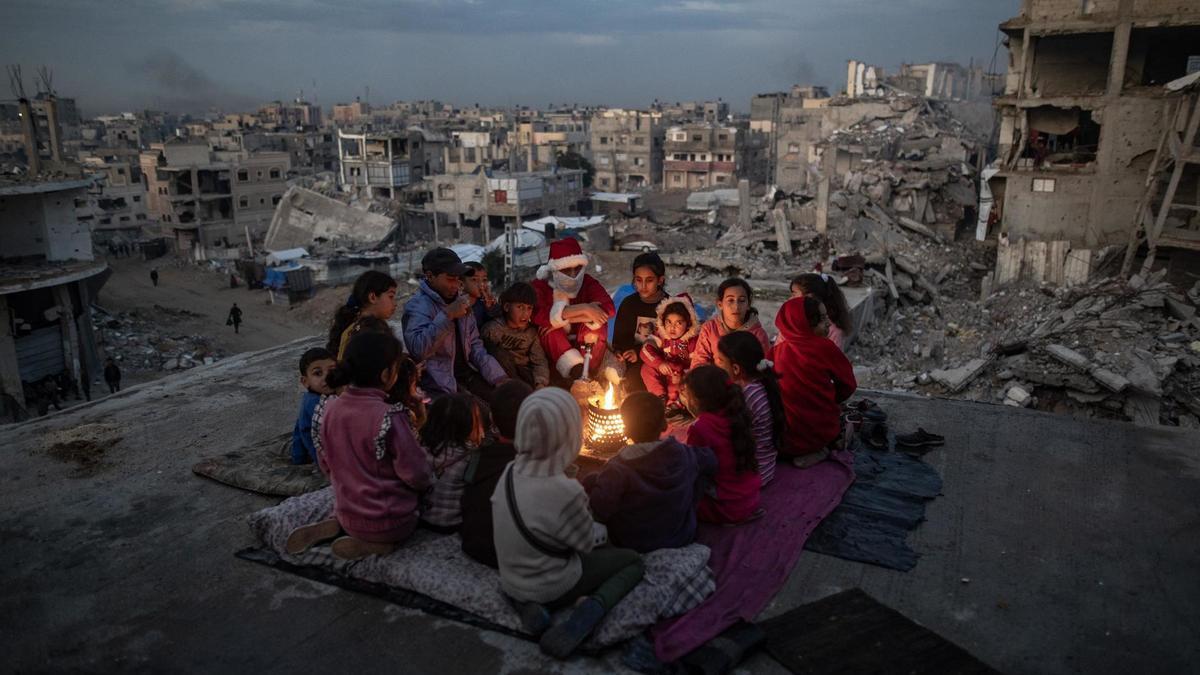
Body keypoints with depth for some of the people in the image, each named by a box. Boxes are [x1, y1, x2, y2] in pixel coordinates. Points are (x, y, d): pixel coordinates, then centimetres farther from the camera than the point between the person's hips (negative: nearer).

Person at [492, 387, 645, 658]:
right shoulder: (564, 491, -32)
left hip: (511, 580, 6)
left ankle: (528, 604, 8)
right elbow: (587, 543, -16)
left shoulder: (511, 471, -12)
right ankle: (586, 614, -11)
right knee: (633, 560, 13)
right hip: (551, 588, -6)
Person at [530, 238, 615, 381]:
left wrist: (562, 317, -30)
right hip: (551, 350, -1)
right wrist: (582, 309, -33)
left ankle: (588, 372, -28)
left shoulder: (588, 282, -5)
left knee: (596, 321, -24)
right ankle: (576, 370, -38)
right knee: (548, 325, -30)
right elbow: (539, 315, -32)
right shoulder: (540, 286, -10)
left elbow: (609, 309, -24)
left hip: (585, 344, 2)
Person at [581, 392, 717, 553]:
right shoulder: (685, 455, -16)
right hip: (682, 538, 3)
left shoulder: (618, 469, -29)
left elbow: (598, 511, -28)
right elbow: (710, 461, 3)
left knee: (591, 480, 7)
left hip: (633, 546, -3)